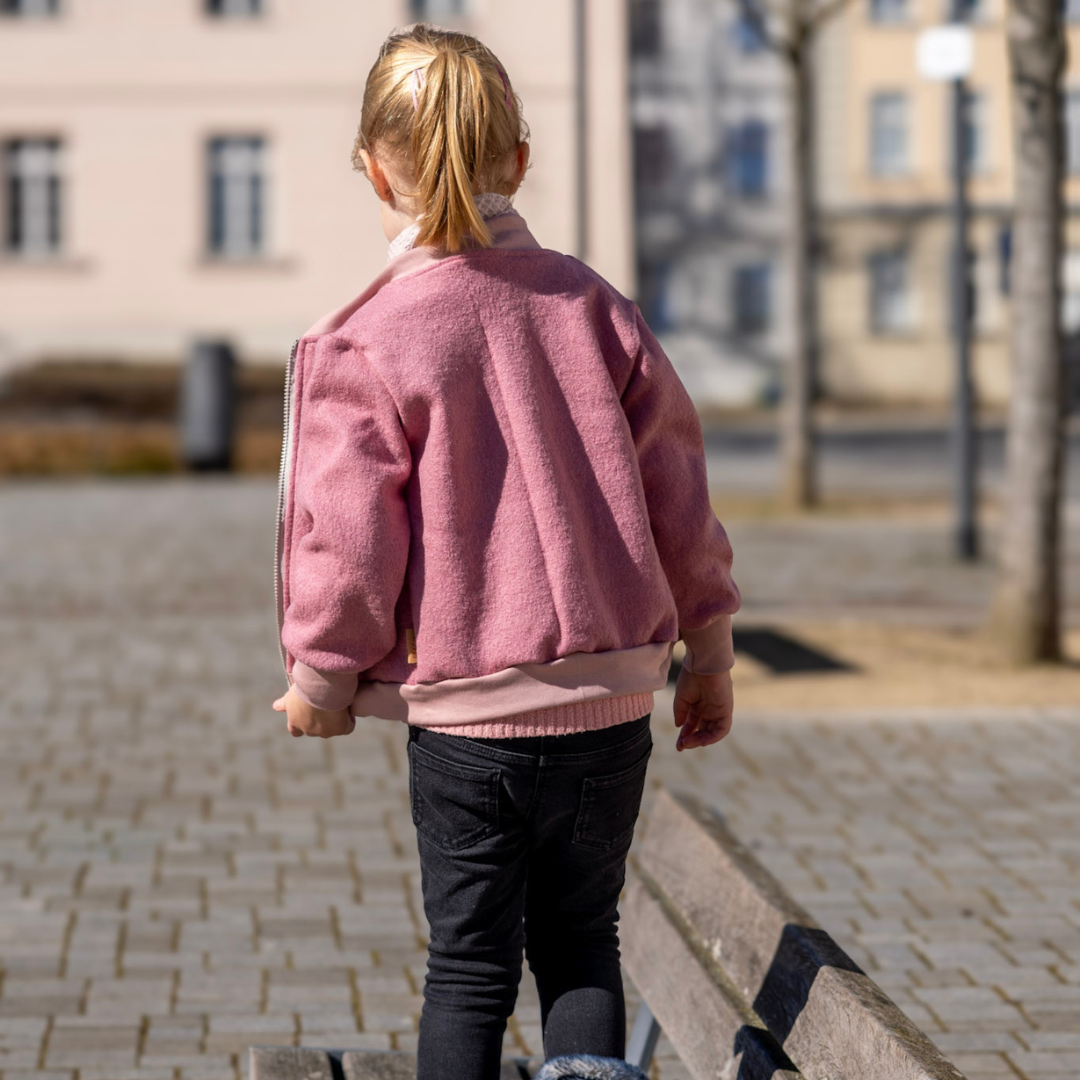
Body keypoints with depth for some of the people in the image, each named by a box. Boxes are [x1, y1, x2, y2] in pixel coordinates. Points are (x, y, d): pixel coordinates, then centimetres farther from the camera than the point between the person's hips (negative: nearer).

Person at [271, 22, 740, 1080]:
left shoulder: (362, 346, -11)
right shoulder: (591, 304, 2)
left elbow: (350, 536, -10)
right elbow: (674, 483, 6)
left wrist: (320, 677, 6)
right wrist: (707, 645, 16)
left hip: (465, 720, -3)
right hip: (612, 702, 3)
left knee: (469, 963, 10)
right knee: (581, 943, 16)